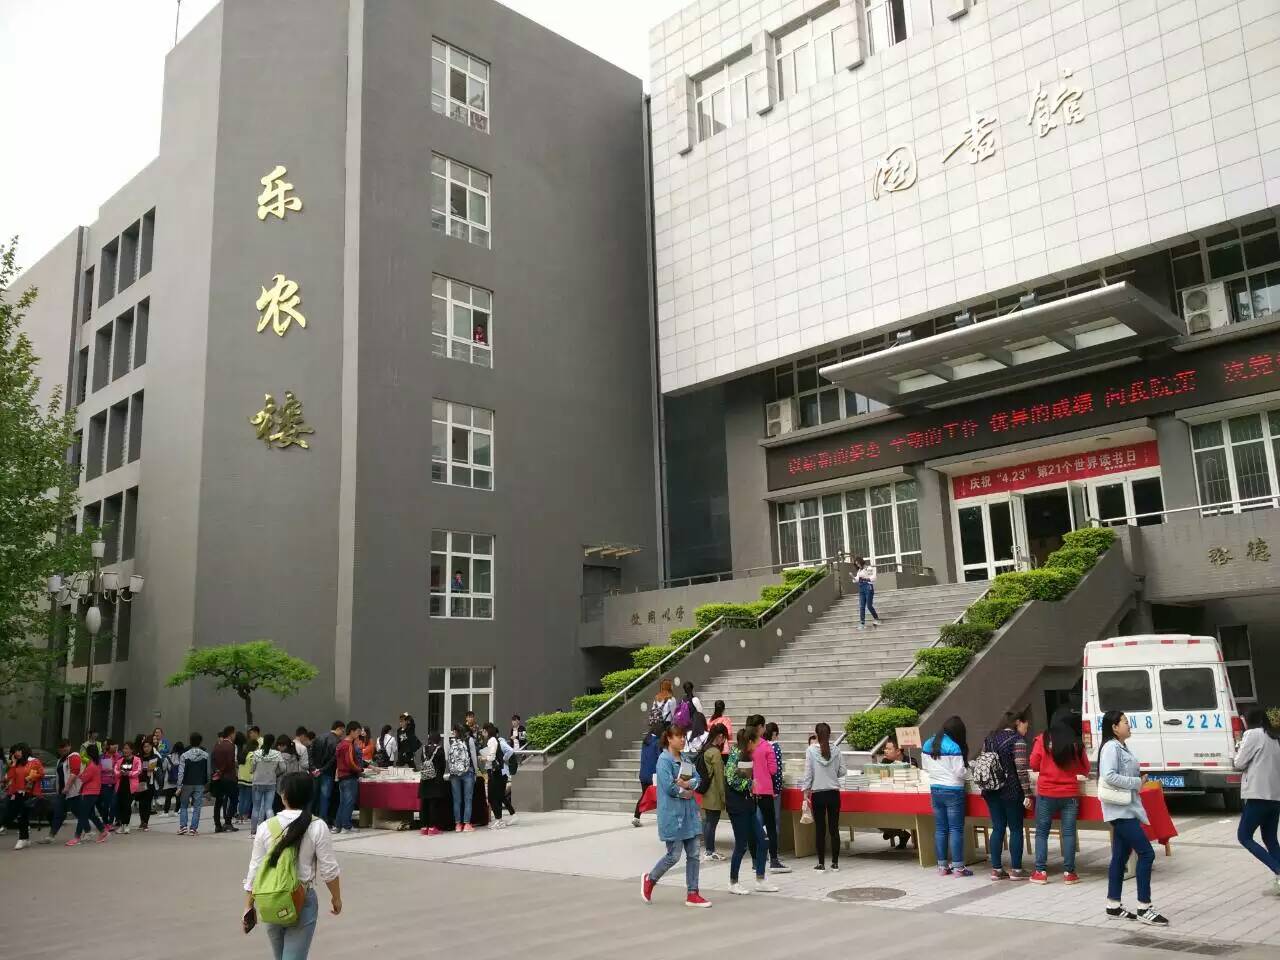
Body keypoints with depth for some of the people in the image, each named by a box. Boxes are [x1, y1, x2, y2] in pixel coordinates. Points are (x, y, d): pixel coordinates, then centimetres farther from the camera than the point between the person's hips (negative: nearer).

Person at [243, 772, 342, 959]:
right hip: (302, 900, -3)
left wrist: (248, 905, 9)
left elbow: (254, 870, -2)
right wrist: (336, 897, 9)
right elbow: (329, 870, -7)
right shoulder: (317, 827, -11)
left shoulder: (266, 827, -6)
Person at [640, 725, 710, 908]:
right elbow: (669, 787, -21)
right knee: (674, 856, 0)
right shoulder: (664, 760, -13)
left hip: (689, 813, 7)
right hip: (672, 815, -7)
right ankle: (649, 879, 24)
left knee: (693, 854, 6)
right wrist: (685, 792, -7)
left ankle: (692, 894, 14)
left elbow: (697, 779, 5)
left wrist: (685, 784, -14)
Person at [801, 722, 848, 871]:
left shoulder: (811, 751, -8)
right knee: (834, 828, 8)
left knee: (820, 829, 4)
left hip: (818, 794, -2)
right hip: (834, 793, 2)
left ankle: (821, 863, 7)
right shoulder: (836, 751, -3)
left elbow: (808, 773, -7)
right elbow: (842, 771, 2)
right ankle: (835, 863, 12)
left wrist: (806, 791, -1)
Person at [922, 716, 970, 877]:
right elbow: (960, 772, -15)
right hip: (953, 791, -6)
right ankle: (958, 867, 3)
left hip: (935, 790, 6)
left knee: (940, 829, 11)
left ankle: (942, 866, 15)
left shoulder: (927, 745, 4)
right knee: (956, 829, 1)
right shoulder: (953, 747, -17)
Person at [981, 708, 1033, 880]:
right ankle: (1016, 870, 8)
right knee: (1015, 829, 5)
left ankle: (996, 869, 11)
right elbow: (1021, 770, -16)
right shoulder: (1017, 740, -11)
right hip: (1011, 791, -6)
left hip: (991, 791, 6)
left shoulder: (989, 738, 10)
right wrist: (1027, 794, -13)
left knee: (998, 829, 10)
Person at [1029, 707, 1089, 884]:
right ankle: (1068, 872, 10)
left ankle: (1041, 872, 7)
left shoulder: (1043, 739, -6)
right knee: (1068, 832, 8)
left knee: (1042, 832, 8)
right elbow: (1085, 769, 6)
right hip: (1070, 794, 1)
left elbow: (1034, 764, -2)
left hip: (1046, 793, 0)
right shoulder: (1076, 743, -4)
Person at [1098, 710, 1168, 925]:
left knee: (1121, 856, 11)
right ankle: (1144, 909, -5)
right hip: (1121, 810, -10)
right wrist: (1137, 783, -17)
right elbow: (1109, 776, -26)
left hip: (1127, 809, 10)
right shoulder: (1111, 747, -15)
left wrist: (1139, 778, 4)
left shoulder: (1122, 747, 15)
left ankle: (1114, 906, 17)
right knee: (1146, 853, -10)